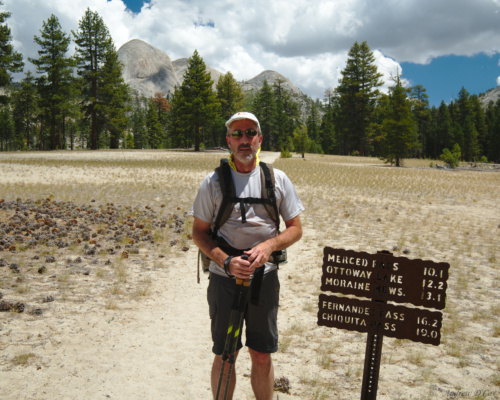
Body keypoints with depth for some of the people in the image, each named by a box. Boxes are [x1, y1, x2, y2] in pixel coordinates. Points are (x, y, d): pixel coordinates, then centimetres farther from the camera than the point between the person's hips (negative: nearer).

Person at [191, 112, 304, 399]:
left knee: (263, 355, 11)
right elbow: (199, 232, 0)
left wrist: (269, 245, -15)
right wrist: (226, 261, -16)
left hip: (265, 277, 1)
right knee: (224, 356, 10)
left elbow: (296, 229, 5)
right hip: (224, 278, -1)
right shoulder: (214, 181, -2)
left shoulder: (278, 179, 2)